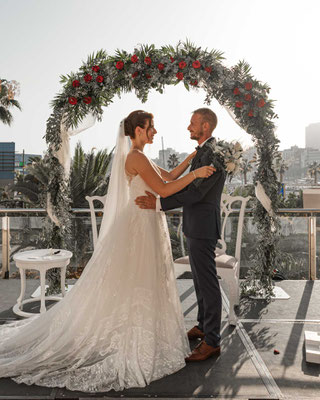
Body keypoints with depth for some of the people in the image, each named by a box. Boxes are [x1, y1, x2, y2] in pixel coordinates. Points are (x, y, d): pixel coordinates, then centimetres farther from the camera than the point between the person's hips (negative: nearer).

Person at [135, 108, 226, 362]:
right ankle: (203, 326, 35)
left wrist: (159, 204, -23)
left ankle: (211, 342, 9)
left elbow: (197, 192, -24)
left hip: (203, 227, -11)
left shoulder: (215, 153, -18)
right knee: (200, 279, 19)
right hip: (196, 226, 11)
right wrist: (158, 198, 13)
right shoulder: (203, 151, 15)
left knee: (208, 282, -2)